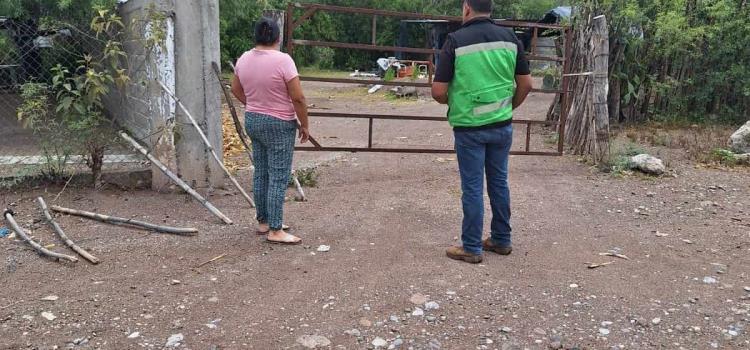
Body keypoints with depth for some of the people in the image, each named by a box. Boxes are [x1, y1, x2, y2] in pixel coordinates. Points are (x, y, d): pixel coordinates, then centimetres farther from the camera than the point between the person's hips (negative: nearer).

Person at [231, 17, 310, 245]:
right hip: (278, 125, -7)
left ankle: (263, 222, 25)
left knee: (261, 174, 15)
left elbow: (236, 90, 17)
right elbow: (298, 98, -17)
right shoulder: (282, 60, -18)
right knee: (278, 178, -2)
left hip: (252, 121, 7)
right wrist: (304, 125, -6)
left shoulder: (244, 59, 2)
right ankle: (275, 231, 1)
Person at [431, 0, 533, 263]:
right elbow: (526, 84, 3)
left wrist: (453, 102, 9)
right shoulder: (510, 38, 1)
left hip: (470, 128, -4)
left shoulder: (456, 40, -10)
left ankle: (472, 248, 14)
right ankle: (502, 240, 27)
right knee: (499, 183, 16)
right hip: (502, 126, 4)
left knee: (473, 188, 4)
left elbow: (438, 91, -12)